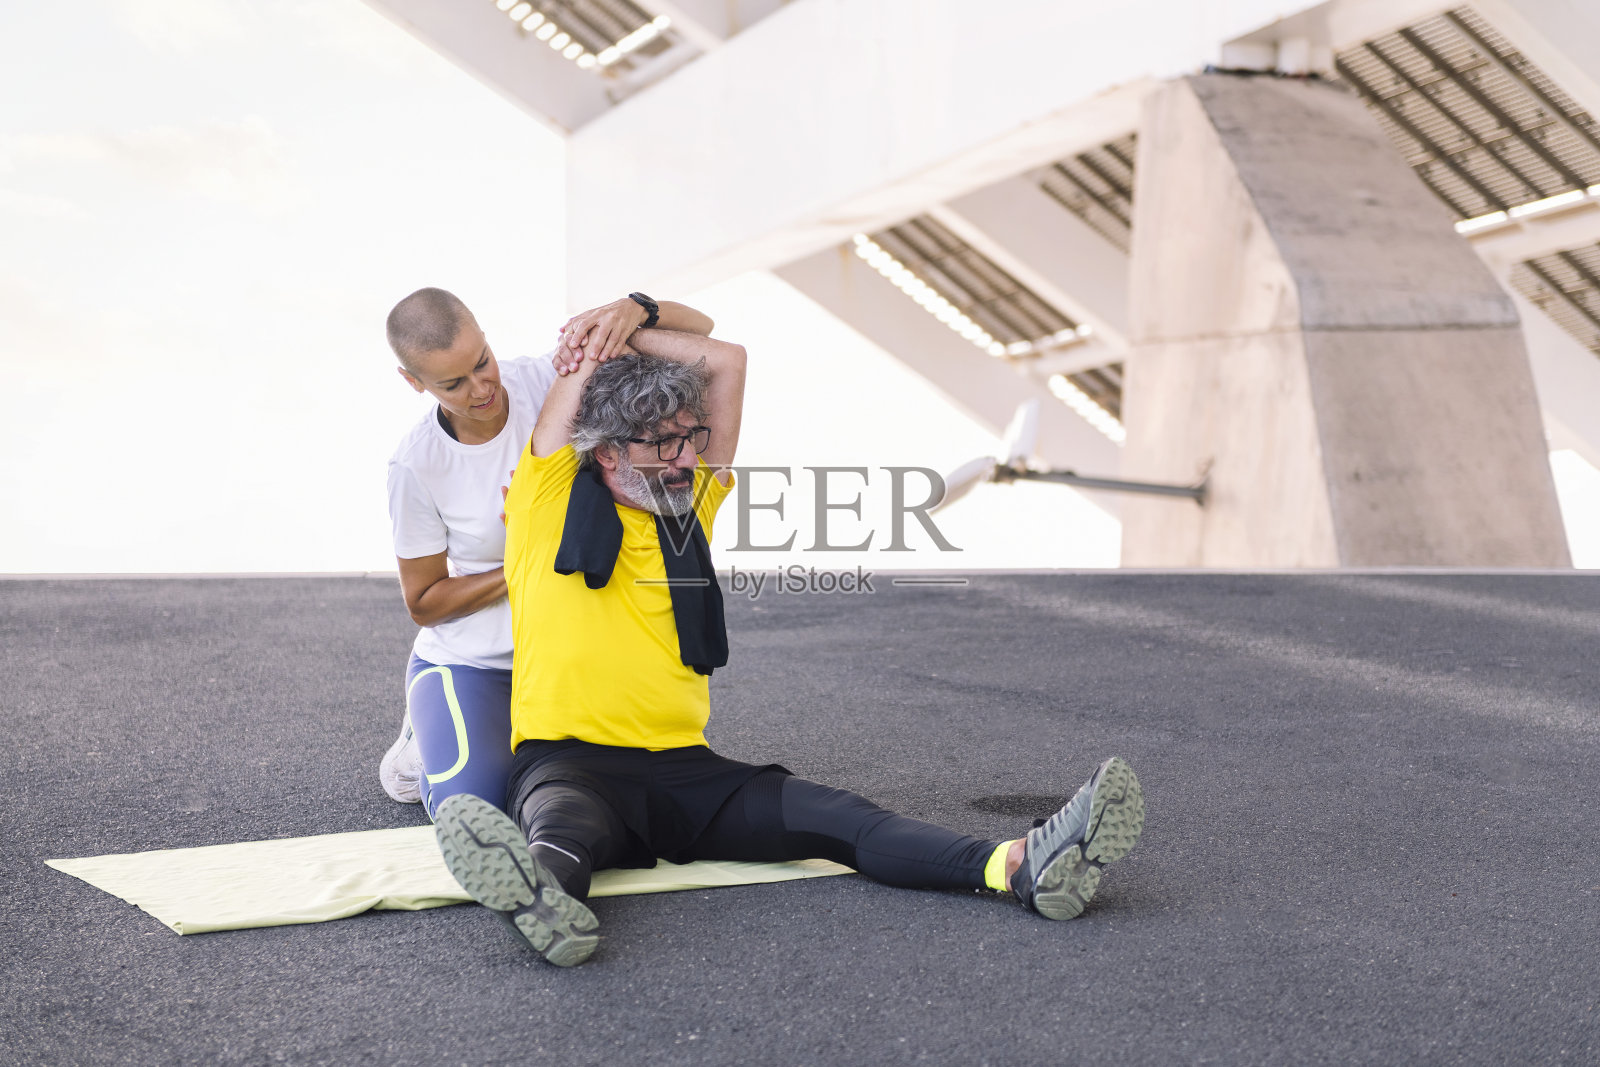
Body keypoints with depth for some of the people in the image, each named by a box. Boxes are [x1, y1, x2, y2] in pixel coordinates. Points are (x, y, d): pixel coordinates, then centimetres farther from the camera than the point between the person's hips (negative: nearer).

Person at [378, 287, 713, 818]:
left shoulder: (549, 381, -12)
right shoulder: (417, 464, -16)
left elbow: (698, 329, -11)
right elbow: (423, 603, -6)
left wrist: (636, 309, -34)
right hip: (468, 663, -2)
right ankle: (430, 736, 13)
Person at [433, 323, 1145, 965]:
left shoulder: (692, 501, 18)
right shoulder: (550, 501, 5)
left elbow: (726, 361, 15)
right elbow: (586, 355, 1)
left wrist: (623, 329, 17)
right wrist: (598, 353, 20)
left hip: (685, 767, 4)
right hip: (570, 762, -4)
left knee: (833, 816, -21)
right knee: (562, 821, -40)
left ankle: (1020, 866, -43)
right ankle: (547, 896, -76)